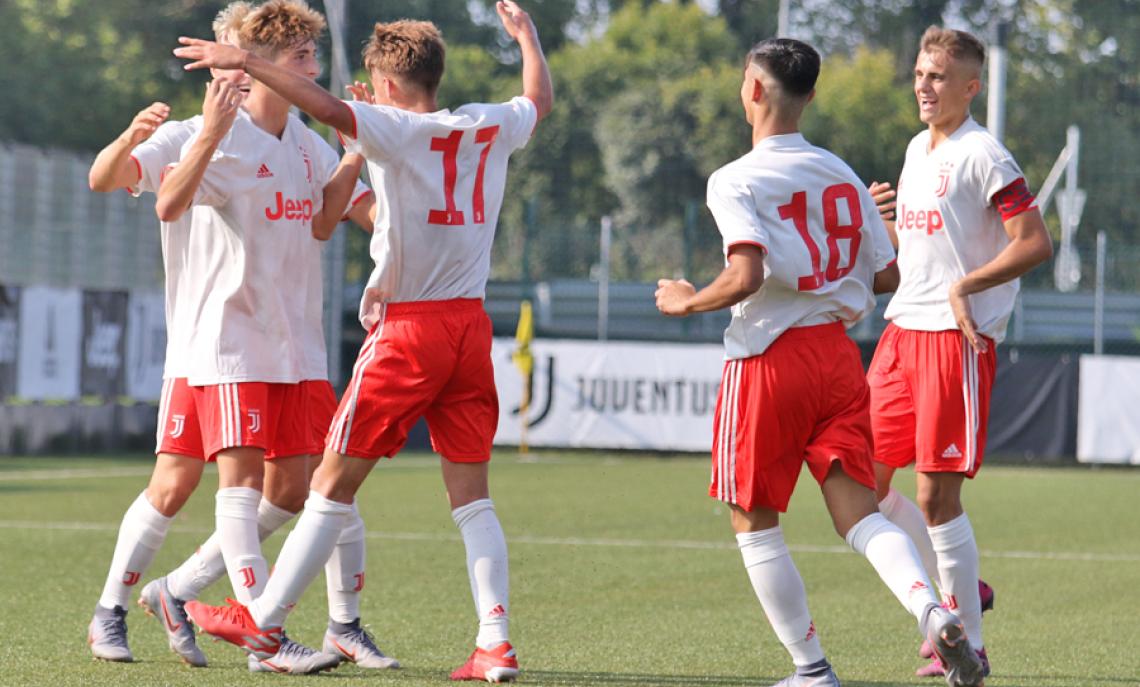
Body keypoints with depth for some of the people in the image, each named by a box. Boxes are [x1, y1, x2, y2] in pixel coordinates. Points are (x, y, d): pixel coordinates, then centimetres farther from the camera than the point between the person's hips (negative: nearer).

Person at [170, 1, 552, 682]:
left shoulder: (397, 131, -10)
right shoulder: (489, 127, 8)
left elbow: (329, 106, -27)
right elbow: (541, 99, 29)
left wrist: (246, 61, -25)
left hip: (408, 327, -5)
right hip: (471, 323, 5)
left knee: (334, 482, 3)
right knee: (472, 494, 7)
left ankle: (261, 620, 10)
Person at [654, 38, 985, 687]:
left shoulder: (737, 181, -10)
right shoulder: (843, 176, 10)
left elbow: (746, 277, -23)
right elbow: (886, 277, 11)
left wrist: (686, 302, -6)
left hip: (768, 360, -5)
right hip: (839, 354, 5)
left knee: (754, 523, 9)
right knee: (859, 511, 1)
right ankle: (932, 609, -26)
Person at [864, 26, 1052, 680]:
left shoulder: (983, 155, -9)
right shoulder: (918, 150, 16)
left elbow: (1036, 244, -15)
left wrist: (962, 288, -18)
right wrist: (885, 220, 7)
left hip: (957, 338, -9)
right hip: (902, 332, 9)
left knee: (936, 496, -8)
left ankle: (970, 645, 3)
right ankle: (960, 589, 22)